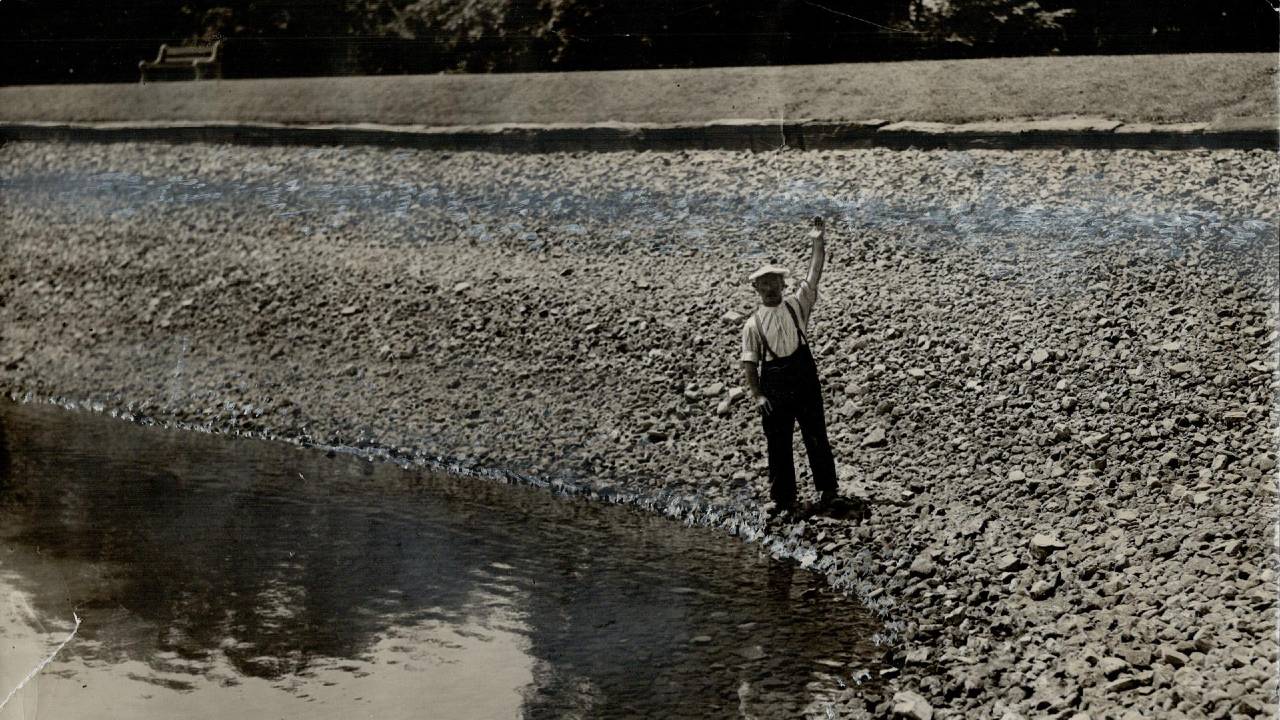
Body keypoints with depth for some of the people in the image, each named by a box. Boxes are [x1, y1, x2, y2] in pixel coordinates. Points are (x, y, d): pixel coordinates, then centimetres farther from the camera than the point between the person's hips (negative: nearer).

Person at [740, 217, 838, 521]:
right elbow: (749, 361, 0)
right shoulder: (754, 323, 1)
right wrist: (756, 393, -8)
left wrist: (819, 244, -13)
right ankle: (784, 500, 16)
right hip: (773, 384, 0)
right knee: (777, 444, 5)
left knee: (816, 436, 8)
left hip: (804, 378, 0)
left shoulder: (797, 305, 4)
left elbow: (814, 275, -4)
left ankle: (826, 488, 26)